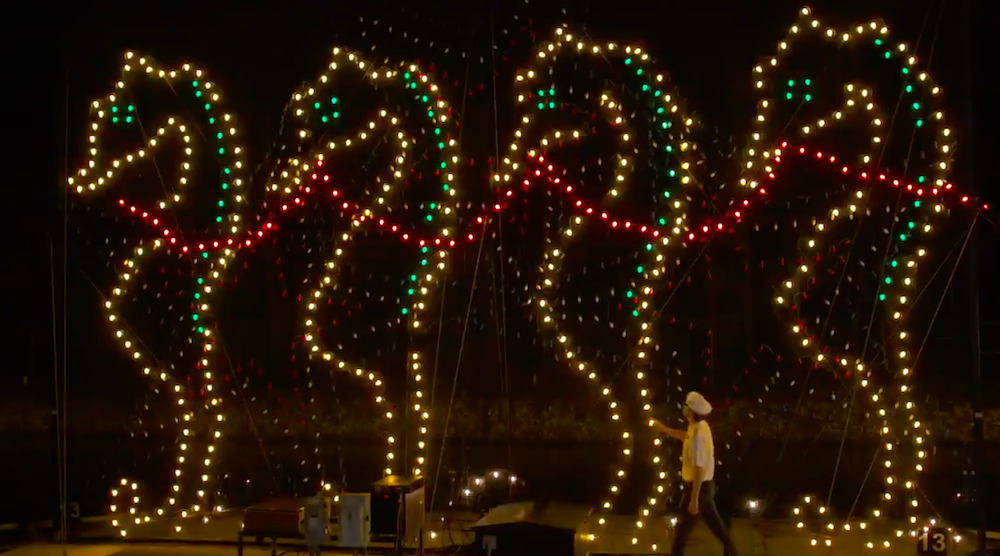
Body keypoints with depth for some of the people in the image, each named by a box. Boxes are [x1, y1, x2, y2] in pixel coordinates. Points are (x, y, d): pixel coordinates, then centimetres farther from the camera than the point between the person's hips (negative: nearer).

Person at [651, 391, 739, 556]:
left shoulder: (697, 436, -30)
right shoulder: (700, 426, 0)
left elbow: (699, 469, -29)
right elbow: (686, 436, 26)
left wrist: (694, 499, -25)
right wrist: (664, 429, 24)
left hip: (699, 487, -9)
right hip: (705, 485, 9)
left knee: (683, 527, 5)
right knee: (713, 520, 23)